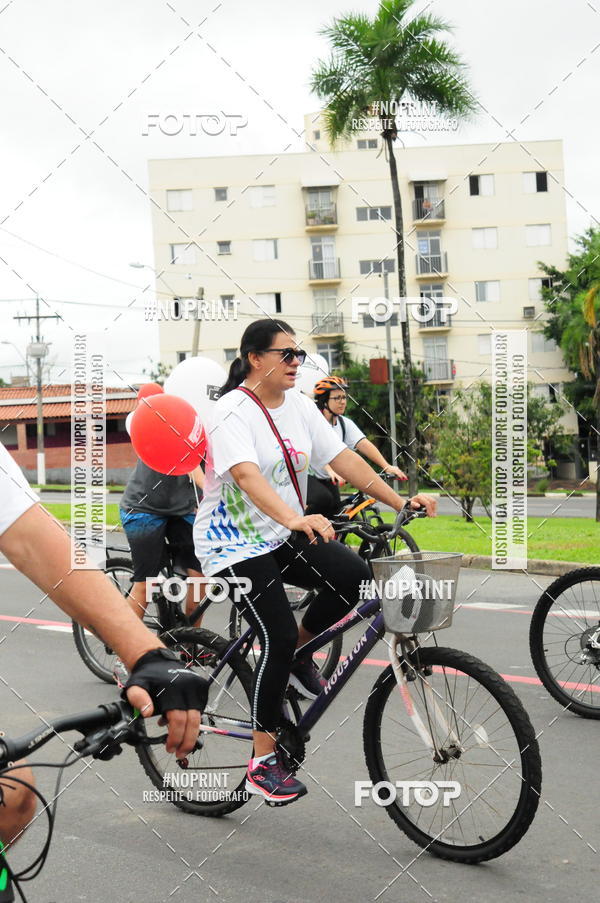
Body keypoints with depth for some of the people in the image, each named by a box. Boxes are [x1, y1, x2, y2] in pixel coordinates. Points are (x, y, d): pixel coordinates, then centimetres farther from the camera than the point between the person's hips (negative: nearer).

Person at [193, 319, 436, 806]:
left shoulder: (298, 405, 4)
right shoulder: (233, 412, -18)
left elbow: (343, 457, 0)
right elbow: (246, 475, -35)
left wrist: (400, 501, -9)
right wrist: (295, 519, -52)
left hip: (283, 534, 7)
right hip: (234, 543, -6)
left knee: (354, 575, -19)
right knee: (279, 638, -15)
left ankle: (299, 655, 9)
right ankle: (263, 765, 0)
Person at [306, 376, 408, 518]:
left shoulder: (345, 424, -1)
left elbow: (364, 445, -15)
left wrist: (387, 467, -29)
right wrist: (331, 470, -52)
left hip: (326, 480, 6)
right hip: (306, 476, -6)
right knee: (323, 498, -32)